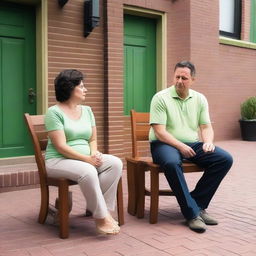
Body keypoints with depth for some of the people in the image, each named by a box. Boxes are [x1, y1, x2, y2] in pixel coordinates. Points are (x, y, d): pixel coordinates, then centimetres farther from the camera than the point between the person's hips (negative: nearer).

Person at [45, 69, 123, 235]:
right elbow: (61, 146, -15)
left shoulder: (87, 110, 12)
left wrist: (94, 153, -8)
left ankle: (100, 207, -17)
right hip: (59, 160, -6)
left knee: (116, 163, -19)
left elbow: (93, 139, 14)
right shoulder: (54, 112, -8)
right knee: (88, 171, -36)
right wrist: (87, 158, -21)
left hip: (86, 159, 7)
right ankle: (101, 218, -24)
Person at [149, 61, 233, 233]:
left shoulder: (200, 99, 11)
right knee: (172, 163, -40)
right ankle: (192, 213, -29)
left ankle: (198, 204, -10)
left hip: (192, 144, 5)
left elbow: (206, 126, 9)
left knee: (225, 159, -16)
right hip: (165, 144, -5)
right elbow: (159, 131, -12)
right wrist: (180, 146, -22)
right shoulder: (161, 98, -5)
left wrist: (208, 142, -13)